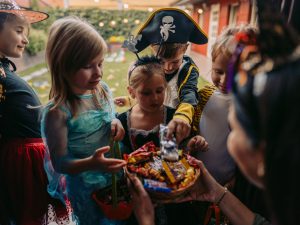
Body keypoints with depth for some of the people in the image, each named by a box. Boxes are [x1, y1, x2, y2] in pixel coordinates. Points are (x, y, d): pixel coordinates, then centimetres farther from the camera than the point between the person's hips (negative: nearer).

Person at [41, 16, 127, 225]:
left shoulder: (103, 89, -10)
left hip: (116, 175, 5)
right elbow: (60, 163, -20)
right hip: (87, 187, -5)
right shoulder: (58, 112, -27)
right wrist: (91, 163, -38)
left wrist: (117, 123, -14)